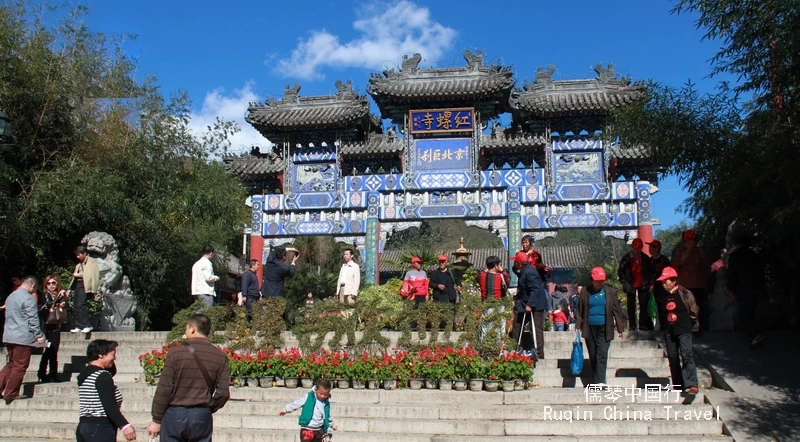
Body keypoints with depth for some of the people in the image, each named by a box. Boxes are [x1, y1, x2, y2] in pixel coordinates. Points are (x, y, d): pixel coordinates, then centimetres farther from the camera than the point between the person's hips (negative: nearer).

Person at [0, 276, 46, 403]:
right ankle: (10, 395, 4)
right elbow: (33, 320, -17)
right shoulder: (29, 299, -14)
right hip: (23, 338, -9)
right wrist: (39, 335, -9)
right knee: (20, 367, 0)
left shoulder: (10, 297, 15)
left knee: (11, 364, 18)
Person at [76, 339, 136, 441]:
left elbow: (111, 372, 28)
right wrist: (124, 425, -28)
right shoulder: (103, 376, -15)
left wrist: (110, 363, 12)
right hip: (101, 428, -9)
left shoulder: (85, 374, 12)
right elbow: (110, 406, -24)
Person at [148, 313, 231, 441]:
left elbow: (164, 389, -7)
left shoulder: (176, 352, -7)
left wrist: (156, 420, 2)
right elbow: (223, 393, -2)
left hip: (175, 415, -2)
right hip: (202, 417, 2)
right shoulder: (220, 357, 1)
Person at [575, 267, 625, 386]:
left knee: (602, 355, -10)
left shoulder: (610, 292, 1)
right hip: (590, 328, 2)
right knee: (592, 356, 8)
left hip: (604, 328, -2)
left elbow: (617, 310, 4)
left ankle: (600, 381, -11)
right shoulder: (585, 291, 3)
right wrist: (578, 325, 1)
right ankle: (597, 379, 19)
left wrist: (620, 328, 2)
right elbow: (580, 309, 6)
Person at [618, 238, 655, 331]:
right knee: (631, 307, 3)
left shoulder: (645, 258, 2)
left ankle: (643, 325, 9)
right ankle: (632, 326, 10)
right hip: (631, 286, -1)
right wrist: (625, 282, -3)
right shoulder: (626, 258, -4)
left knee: (643, 306, 1)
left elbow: (651, 271, 10)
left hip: (643, 285, 2)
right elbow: (620, 271, 2)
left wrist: (651, 283, 4)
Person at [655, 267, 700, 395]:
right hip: (669, 331, 6)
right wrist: (664, 326, 13)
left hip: (683, 330, -5)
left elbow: (693, 311, 0)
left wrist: (687, 323, 4)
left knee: (686, 355, -15)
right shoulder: (662, 296, 9)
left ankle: (691, 385, -17)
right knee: (672, 358, 8)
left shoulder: (685, 294, -6)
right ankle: (678, 385, 15)